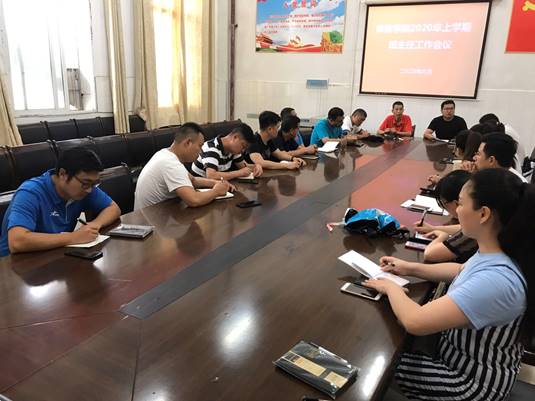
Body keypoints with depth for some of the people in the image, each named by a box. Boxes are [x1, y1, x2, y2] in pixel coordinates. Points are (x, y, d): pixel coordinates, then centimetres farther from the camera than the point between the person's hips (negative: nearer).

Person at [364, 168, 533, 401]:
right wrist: (411, 269, 4)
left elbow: (414, 322, -39)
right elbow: (464, 272, 12)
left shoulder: (496, 281, -40)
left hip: (475, 381, -7)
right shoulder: (500, 253, -10)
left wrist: (391, 287, -19)